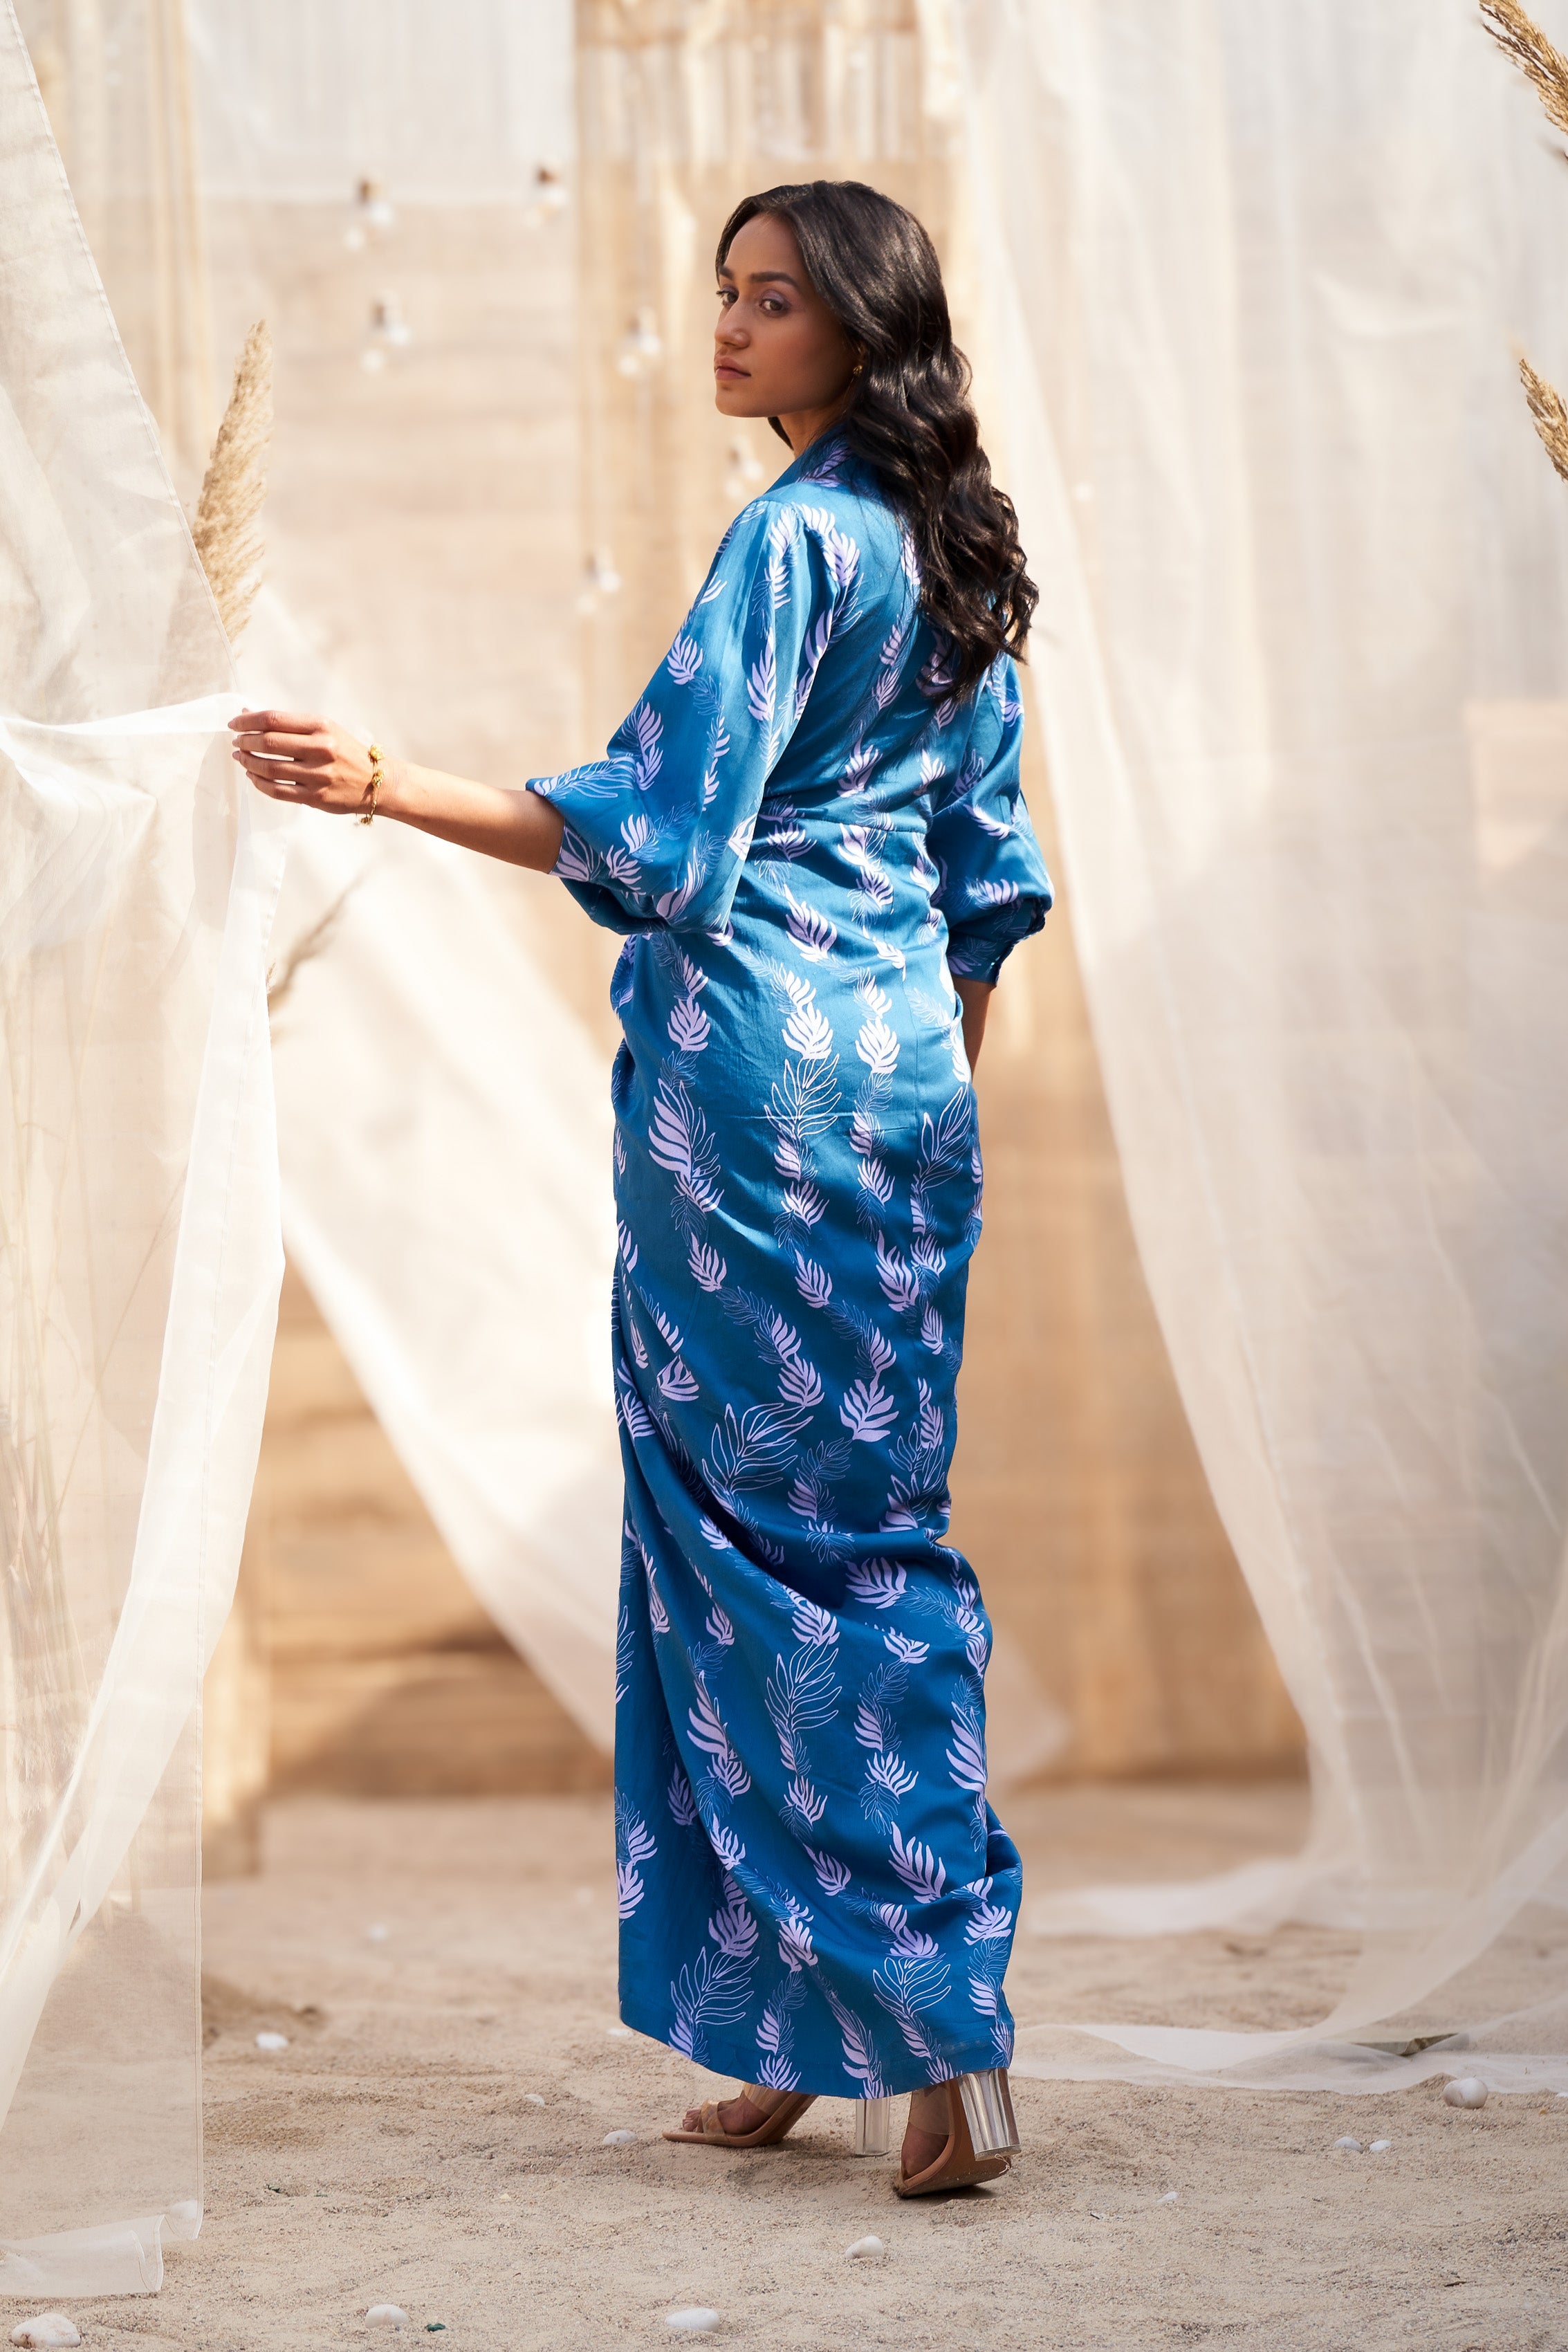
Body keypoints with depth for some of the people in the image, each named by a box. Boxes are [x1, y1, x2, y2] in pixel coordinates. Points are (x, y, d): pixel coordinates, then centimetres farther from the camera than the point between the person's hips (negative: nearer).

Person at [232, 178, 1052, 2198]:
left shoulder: (791, 538, -12)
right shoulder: (946, 548, 14)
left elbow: (656, 824, -18)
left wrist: (381, 785, -21)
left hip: (760, 1062, -8)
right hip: (904, 1061, 8)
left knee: (764, 1524, -3)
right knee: (871, 1521, 9)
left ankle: (938, 2028, -7)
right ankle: (803, 2026, 13)